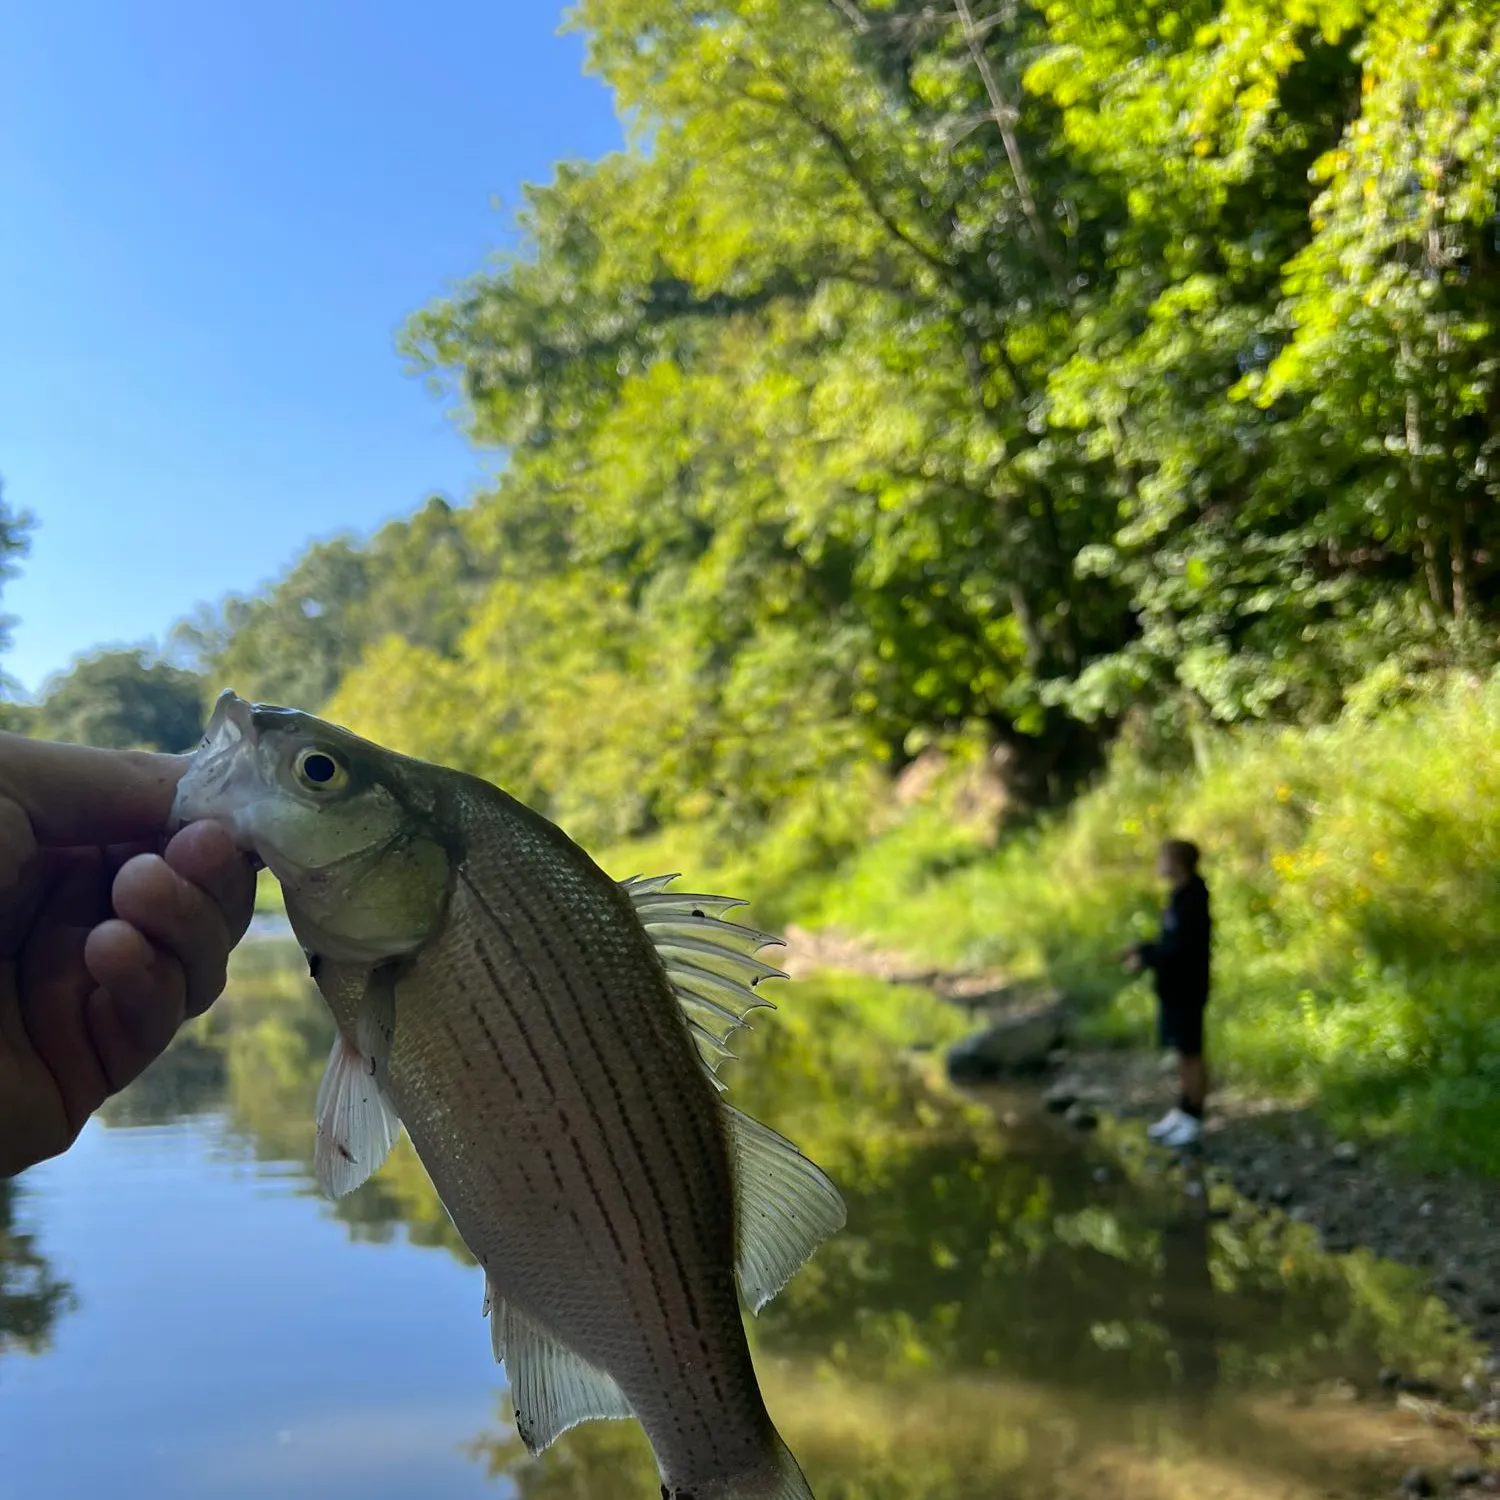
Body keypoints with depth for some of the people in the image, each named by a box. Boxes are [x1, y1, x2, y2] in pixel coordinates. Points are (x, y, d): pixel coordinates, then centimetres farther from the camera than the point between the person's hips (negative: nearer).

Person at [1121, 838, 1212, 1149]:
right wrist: (1143, 948, 4)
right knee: (1181, 1052, 17)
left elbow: (1180, 949, -24)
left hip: (1187, 991, -9)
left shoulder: (1192, 903, -21)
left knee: (1191, 1054, 3)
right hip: (1172, 988, 9)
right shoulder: (1179, 896, 7)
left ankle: (1193, 1120, 15)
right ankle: (1180, 1112, 28)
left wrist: (1145, 959, -16)